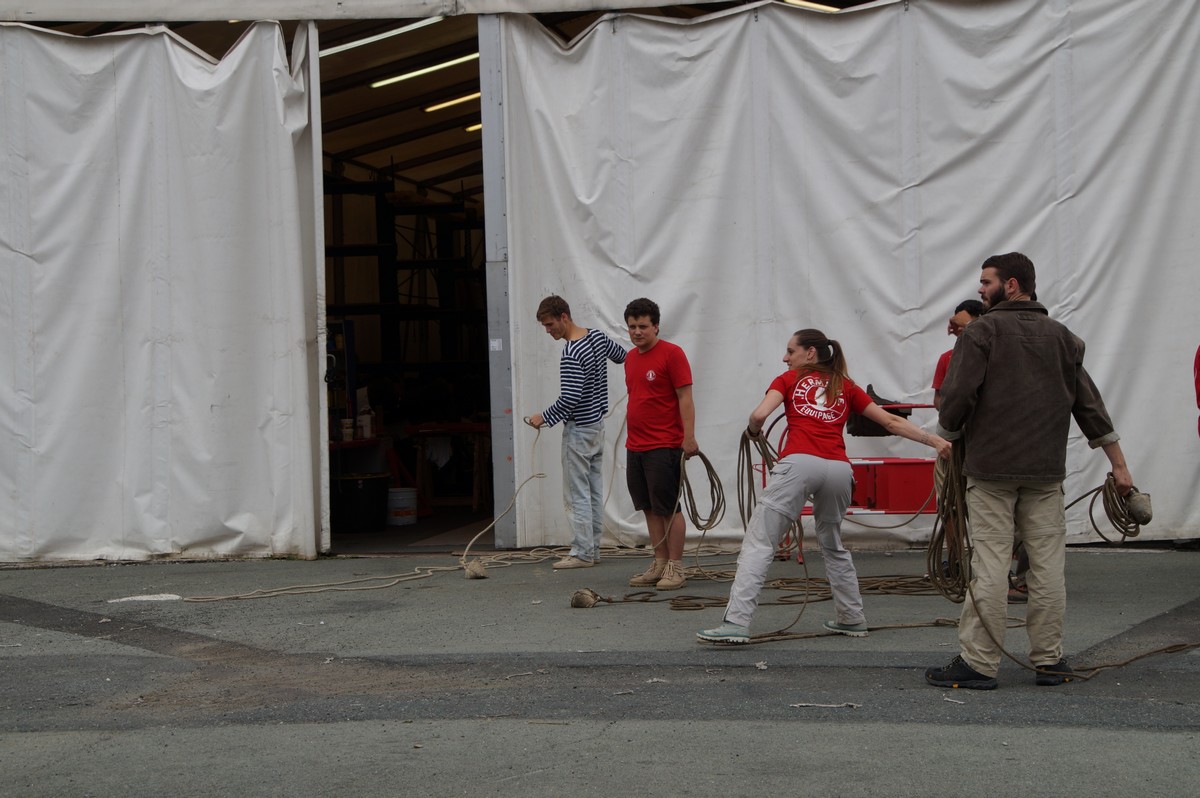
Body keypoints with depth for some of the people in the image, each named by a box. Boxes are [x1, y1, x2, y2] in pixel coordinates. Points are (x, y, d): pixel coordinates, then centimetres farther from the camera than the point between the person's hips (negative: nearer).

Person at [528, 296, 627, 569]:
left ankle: (582, 552, 0)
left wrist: (544, 417, -13)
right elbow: (623, 356, 22)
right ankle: (593, 549, 16)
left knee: (577, 493, -3)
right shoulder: (598, 336, 4)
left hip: (578, 430, -9)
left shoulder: (570, 356, -22)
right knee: (595, 490, 11)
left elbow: (569, 399, -27)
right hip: (598, 424, 9)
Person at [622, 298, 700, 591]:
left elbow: (685, 398, -12)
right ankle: (659, 564, 17)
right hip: (635, 446, 8)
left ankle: (675, 568, 3)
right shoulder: (630, 358, 14)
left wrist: (689, 437, -18)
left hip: (664, 447, -8)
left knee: (669, 508, -3)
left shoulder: (671, 354, -8)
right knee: (649, 509, 10)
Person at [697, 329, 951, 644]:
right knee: (833, 546, 26)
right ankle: (851, 619, 31)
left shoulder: (789, 380, 17)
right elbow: (891, 422, 21)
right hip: (839, 468, 4)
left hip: (799, 463, -4)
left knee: (759, 544, -5)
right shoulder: (847, 387, 24)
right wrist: (935, 440, 24)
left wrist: (753, 432, 23)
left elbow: (759, 415, 2)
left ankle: (736, 621, -16)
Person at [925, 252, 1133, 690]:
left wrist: (948, 438, 9)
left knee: (989, 565, -4)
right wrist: (1118, 465, 15)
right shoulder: (1062, 337, 12)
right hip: (1046, 472, 4)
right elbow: (1091, 406, 11)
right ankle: (1049, 660, 11)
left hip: (990, 468, -4)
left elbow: (958, 396, -10)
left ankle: (978, 662, -2)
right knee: (1048, 564, 6)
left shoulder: (982, 332, -3)